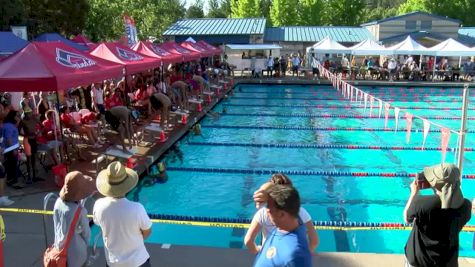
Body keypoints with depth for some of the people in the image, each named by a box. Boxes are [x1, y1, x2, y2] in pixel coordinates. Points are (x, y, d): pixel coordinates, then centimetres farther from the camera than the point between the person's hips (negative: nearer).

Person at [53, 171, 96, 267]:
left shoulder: (58, 202, -15)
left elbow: (56, 225, 0)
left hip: (60, 248, 6)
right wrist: (86, 245, 5)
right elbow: (86, 232, -16)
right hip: (75, 251, -6)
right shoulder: (79, 211, -33)